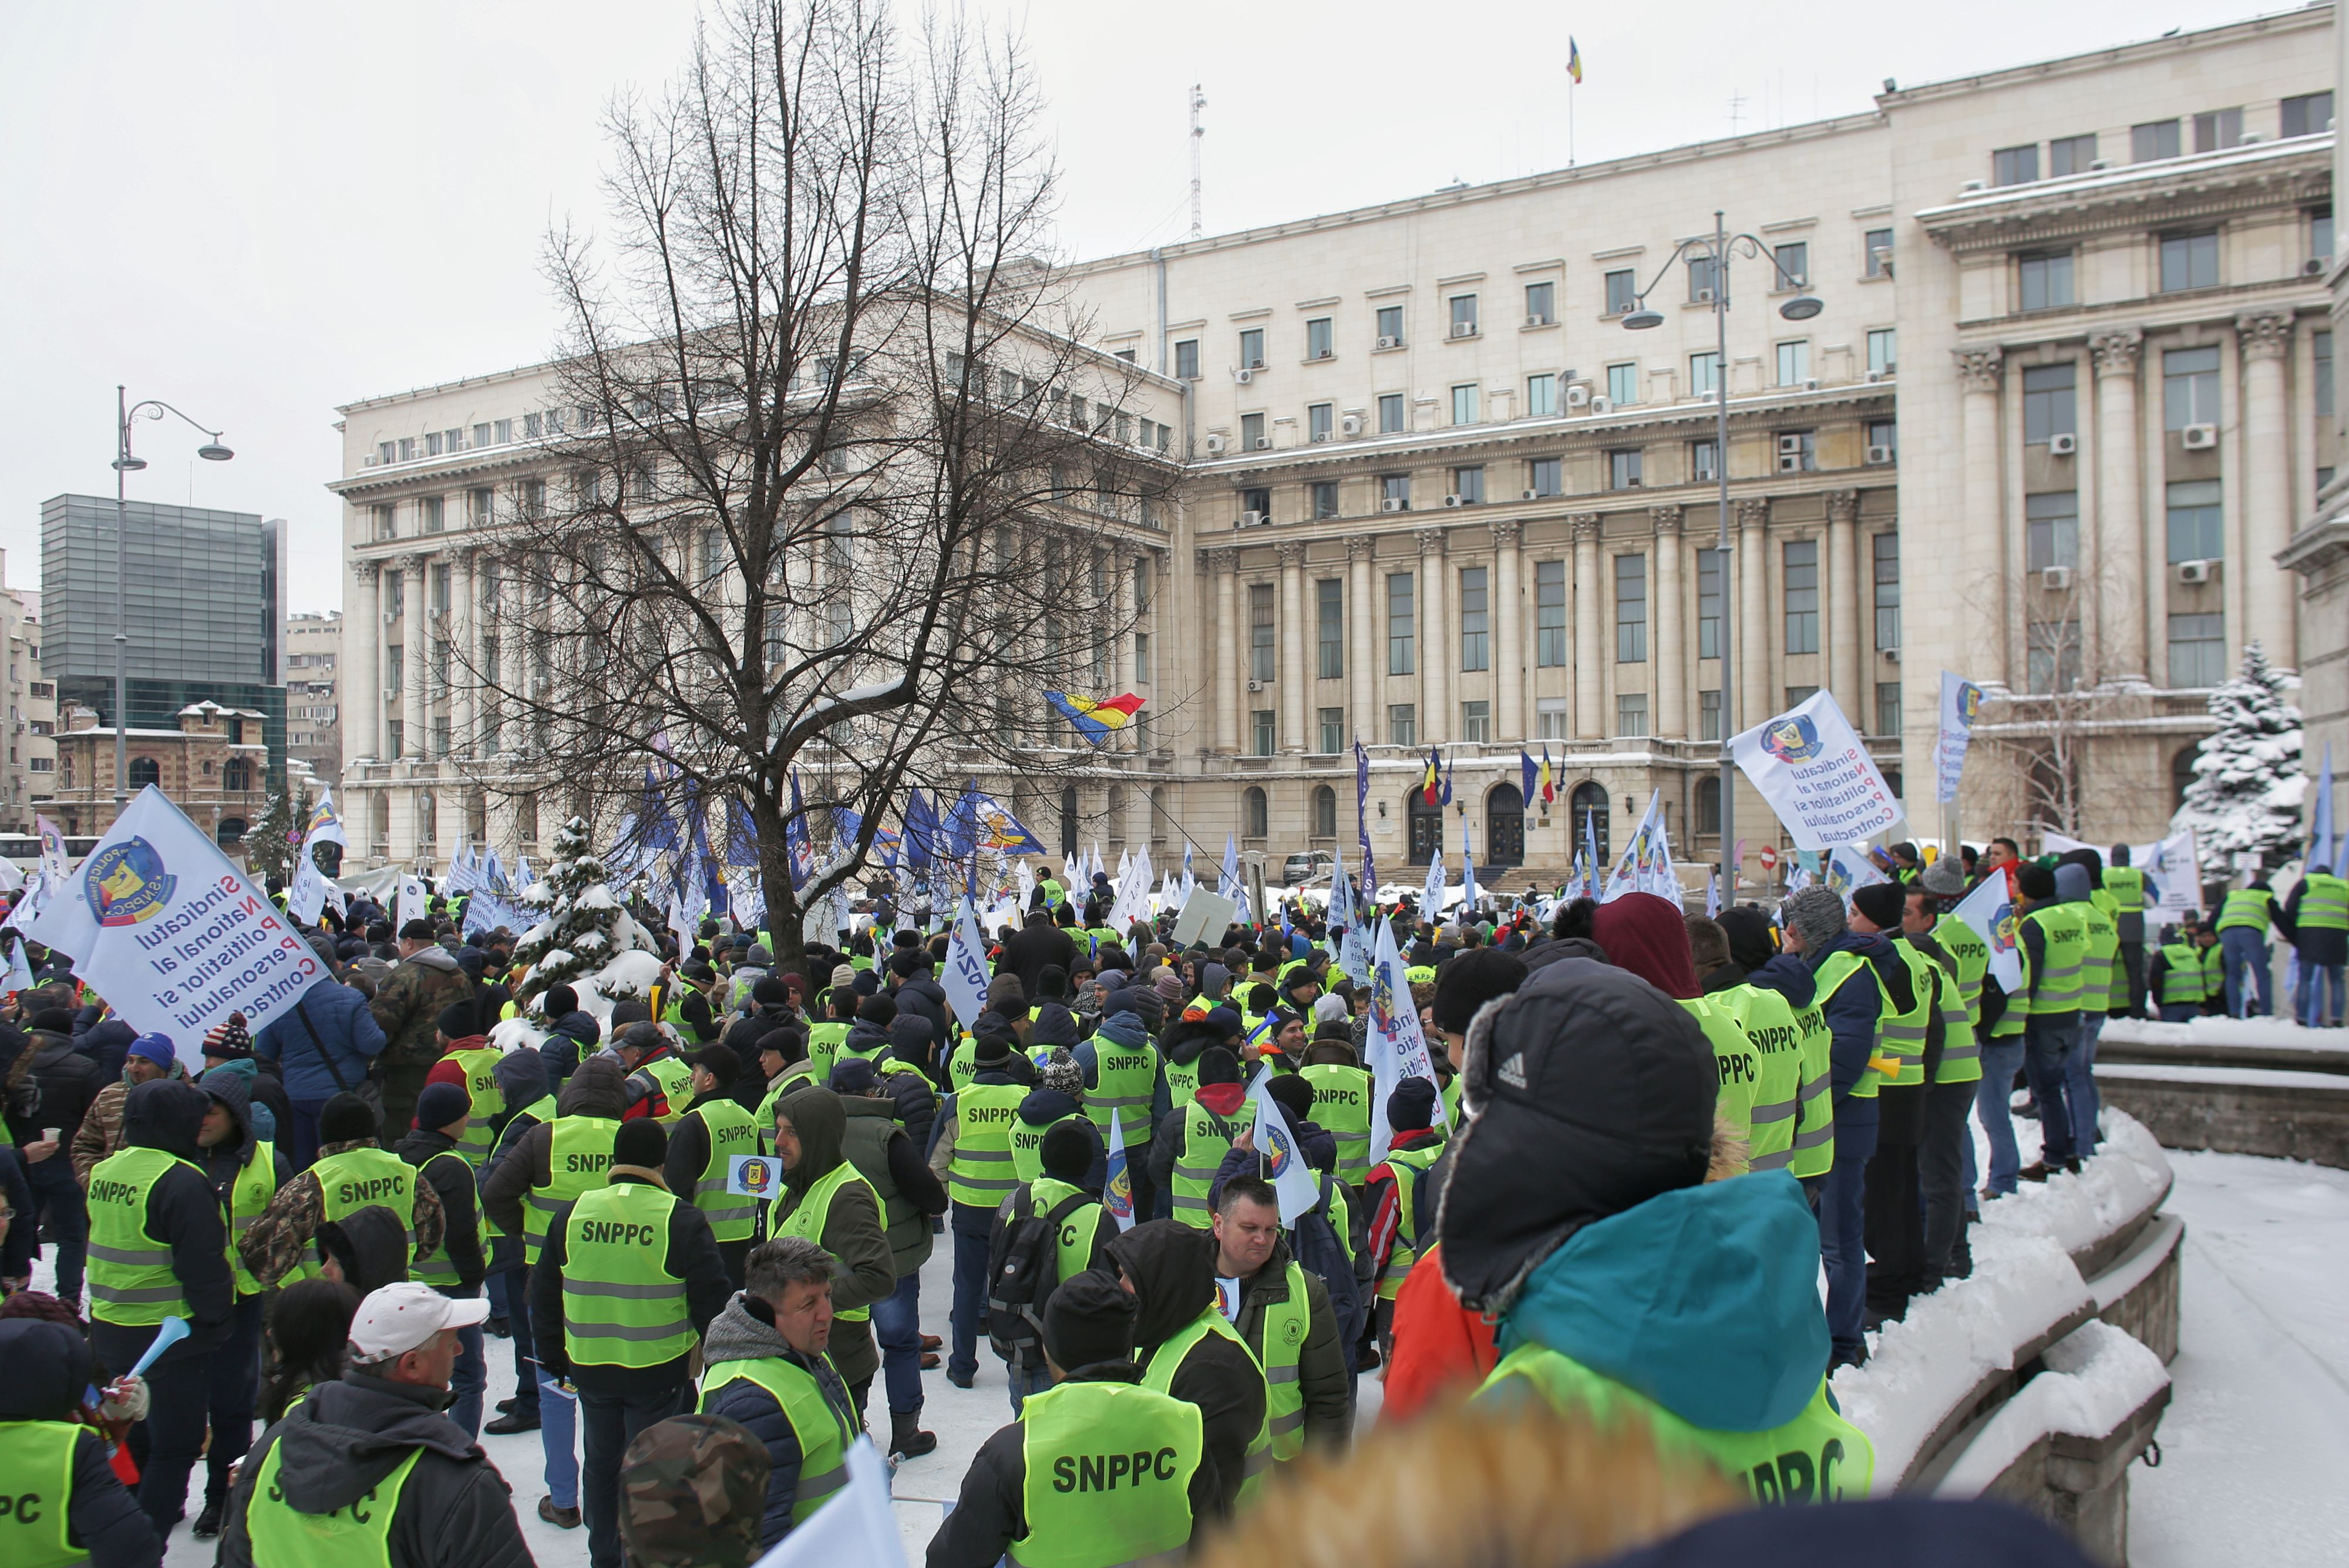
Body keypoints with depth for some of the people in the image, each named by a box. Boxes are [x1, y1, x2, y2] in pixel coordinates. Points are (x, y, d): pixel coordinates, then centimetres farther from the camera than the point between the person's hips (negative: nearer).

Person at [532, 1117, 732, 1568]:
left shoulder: (571, 1214, -2)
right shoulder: (682, 1220, -14)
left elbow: (544, 1296, 7)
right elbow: (712, 1299, -11)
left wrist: (555, 1362, 18)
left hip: (589, 1367, 4)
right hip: (659, 1372, -4)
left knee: (600, 1464, 21)